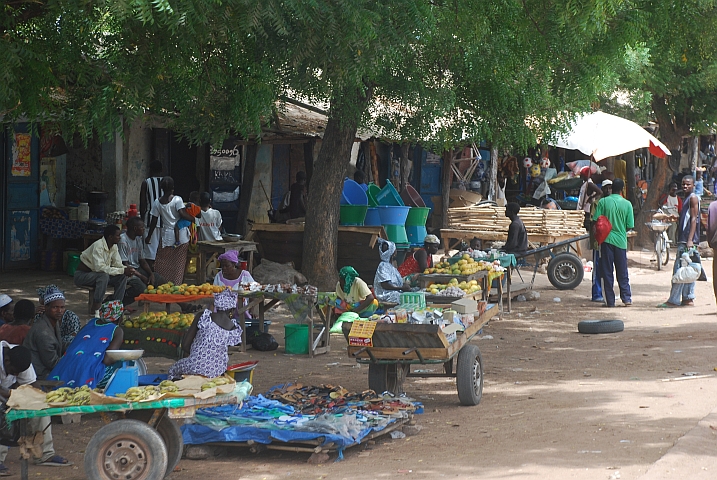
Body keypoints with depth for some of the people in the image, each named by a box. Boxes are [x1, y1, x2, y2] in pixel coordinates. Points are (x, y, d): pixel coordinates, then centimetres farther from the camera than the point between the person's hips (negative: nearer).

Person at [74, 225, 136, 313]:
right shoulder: (98, 246, -27)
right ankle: (96, 307, -31)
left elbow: (118, 265, -1)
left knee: (123, 277, -11)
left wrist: (126, 270, -25)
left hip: (97, 274, 8)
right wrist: (122, 271, -37)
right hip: (82, 275, -8)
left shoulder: (114, 247, -1)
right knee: (104, 276, -36)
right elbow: (99, 267, -37)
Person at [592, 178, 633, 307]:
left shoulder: (603, 202, -5)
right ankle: (626, 298, 6)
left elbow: (596, 222, -6)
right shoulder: (627, 204, -3)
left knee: (607, 272, 4)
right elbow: (630, 225, 0)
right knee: (622, 272, 11)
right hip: (621, 240, 1)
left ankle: (610, 300, 3)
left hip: (606, 239, -1)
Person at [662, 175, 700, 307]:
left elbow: (694, 219, -15)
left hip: (688, 239, -10)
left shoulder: (693, 198, -8)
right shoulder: (687, 198, 20)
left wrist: (690, 240, -21)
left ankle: (674, 300, -11)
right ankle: (688, 298, 13)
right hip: (683, 239, 10)